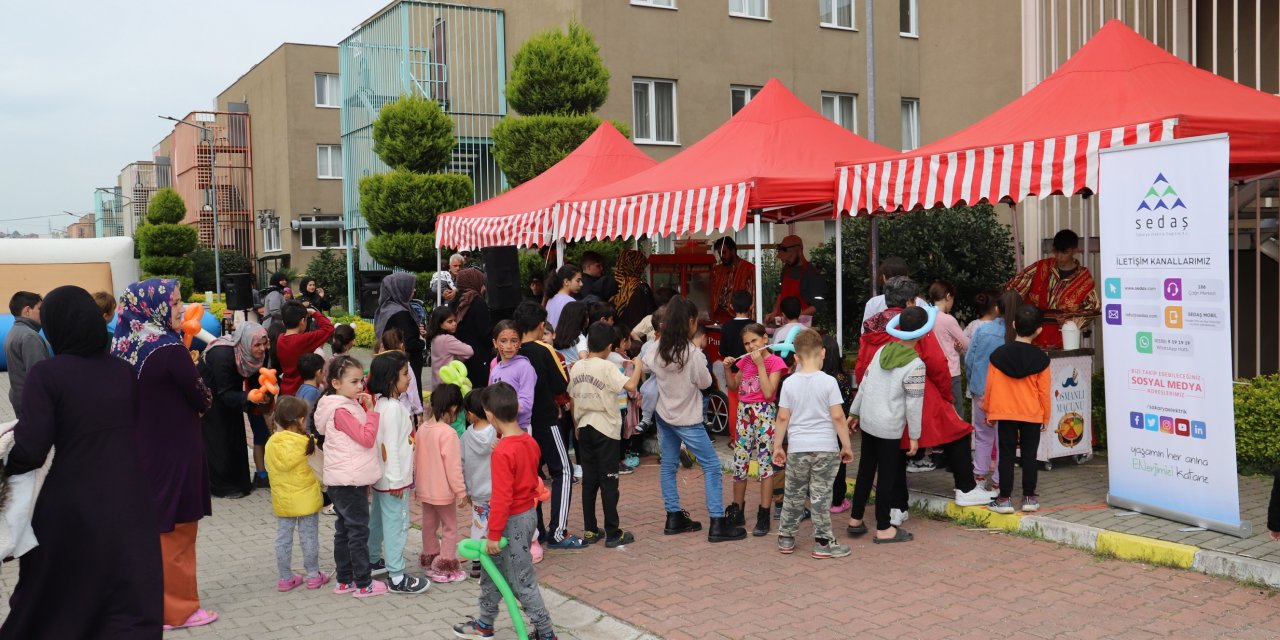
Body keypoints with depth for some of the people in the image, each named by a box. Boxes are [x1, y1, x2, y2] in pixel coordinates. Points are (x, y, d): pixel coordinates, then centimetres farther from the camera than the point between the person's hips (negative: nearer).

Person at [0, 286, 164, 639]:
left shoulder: (46, 374, -11)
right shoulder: (123, 370, 2)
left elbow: (30, 451, -17)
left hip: (70, 507, -3)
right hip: (128, 503, 3)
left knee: (51, 604, 19)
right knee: (130, 608, 6)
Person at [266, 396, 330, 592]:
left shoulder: (271, 443, -3)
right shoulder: (307, 443, -16)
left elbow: (269, 468, 8)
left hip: (281, 501, 4)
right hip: (306, 500, -4)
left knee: (283, 538, 12)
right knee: (309, 537, 8)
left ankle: (285, 578, 18)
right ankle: (313, 575, 17)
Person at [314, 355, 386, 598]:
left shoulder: (350, 405, 10)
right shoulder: (341, 410, -19)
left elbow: (362, 438, 18)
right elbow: (367, 438, -21)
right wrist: (371, 410, -18)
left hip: (343, 481, 10)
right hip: (350, 481, -10)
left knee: (344, 530, 15)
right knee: (358, 531, -2)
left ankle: (345, 580, 24)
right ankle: (364, 584, 5)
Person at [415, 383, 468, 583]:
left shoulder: (422, 429, 0)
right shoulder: (448, 433, -22)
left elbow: (416, 460, 10)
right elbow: (453, 466, -21)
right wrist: (461, 492, -13)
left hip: (425, 490, 7)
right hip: (444, 491, -7)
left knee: (429, 525, 19)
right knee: (450, 528, 6)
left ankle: (429, 561, 32)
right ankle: (446, 568, 9)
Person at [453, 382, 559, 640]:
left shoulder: (502, 453, -25)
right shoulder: (530, 442, -1)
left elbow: (502, 498, -24)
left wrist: (494, 534, -17)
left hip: (513, 521, -9)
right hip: (529, 513, 9)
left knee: (523, 582, 5)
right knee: (492, 572, 22)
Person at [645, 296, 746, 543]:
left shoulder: (659, 349, -3)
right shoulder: (693, 353, -23)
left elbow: (645, 363, 18)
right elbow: (705, 382, -11)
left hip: (664, 416, 7)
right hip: (687, 419, -7)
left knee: (669, 465, 14)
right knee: (711, 466, 1)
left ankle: (674, 517, 21)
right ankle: (717, 523, -1)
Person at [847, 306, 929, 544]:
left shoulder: (882, 350, 3)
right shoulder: (916, 365, -15)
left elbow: (864, 383, 8)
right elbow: (914, 404, -14)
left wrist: (854, 412, 18)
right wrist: (914, 435, -5)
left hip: (867, 422, 6)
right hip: (889, 428, -6)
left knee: (865, 470, 16)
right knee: (887, 476, 4)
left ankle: (855, 519, 24)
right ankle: (883, 529, 12)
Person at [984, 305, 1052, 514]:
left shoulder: (999, 354, -4)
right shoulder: (1041, 359, -5)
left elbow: (990, 386, 1)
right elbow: (1044, 390, 0)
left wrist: (989, 410, 13)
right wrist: (1046, 416, 11)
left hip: (1005, 413, 0)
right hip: (1032, 414, 0)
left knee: (1006, 455, 4)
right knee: (1029, 455, 9)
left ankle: (1005, 499, 4)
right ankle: (1029, 497, 12)